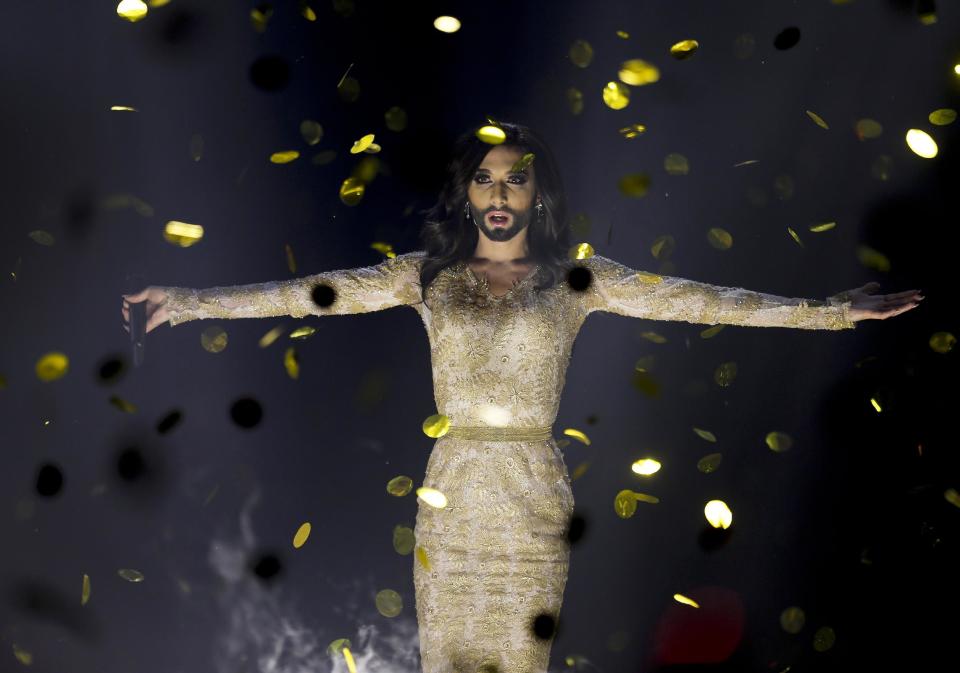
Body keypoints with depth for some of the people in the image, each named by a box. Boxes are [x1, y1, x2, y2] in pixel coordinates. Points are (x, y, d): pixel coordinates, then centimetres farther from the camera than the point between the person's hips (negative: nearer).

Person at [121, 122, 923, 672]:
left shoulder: (576, 279, 0)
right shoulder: (428, 274, 3)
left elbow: (694, 299, -6)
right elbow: (318, 293, -2)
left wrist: (832, 310, -12)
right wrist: (195, 302, -9)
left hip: (533, 496, -1)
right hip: (454, 490, 1)